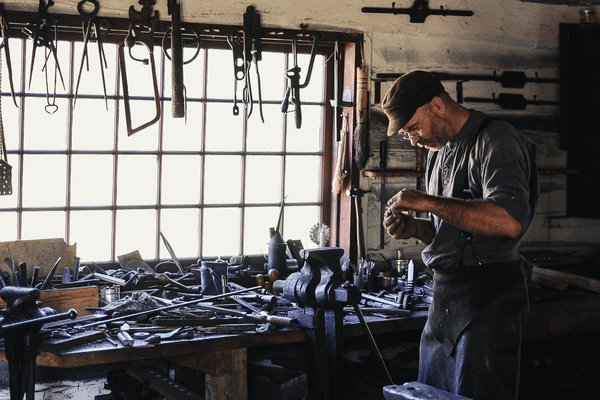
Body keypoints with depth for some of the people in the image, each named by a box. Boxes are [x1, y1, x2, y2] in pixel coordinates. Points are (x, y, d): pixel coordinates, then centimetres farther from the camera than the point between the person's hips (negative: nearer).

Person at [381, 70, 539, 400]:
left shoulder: (494, 141, -12)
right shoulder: (438, 151, 17)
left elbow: (509, 221, -28)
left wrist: (427, 202, -24)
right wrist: (415, 228, 1)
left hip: (487, 297, -9)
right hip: (444, 296, 9)